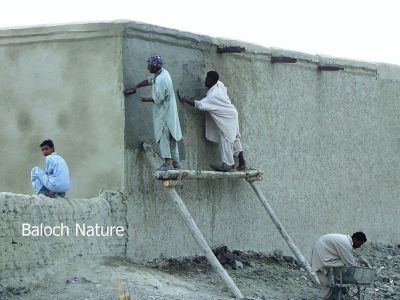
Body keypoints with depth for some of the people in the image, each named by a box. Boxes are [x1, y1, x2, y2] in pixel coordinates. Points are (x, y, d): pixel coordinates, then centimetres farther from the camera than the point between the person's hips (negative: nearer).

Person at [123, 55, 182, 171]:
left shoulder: (160, 80, -26)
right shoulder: (162, 72, 3)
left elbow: (159, 99, -23)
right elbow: (149, 80, 18)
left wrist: (146, 99, -6)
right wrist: (134, 87, 21)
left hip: (163, 113, -9)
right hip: (170, 111, 9)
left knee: (163, 137, -5)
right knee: (171, 136, 13)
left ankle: (168, 163, -7)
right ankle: (175, 162, 18)